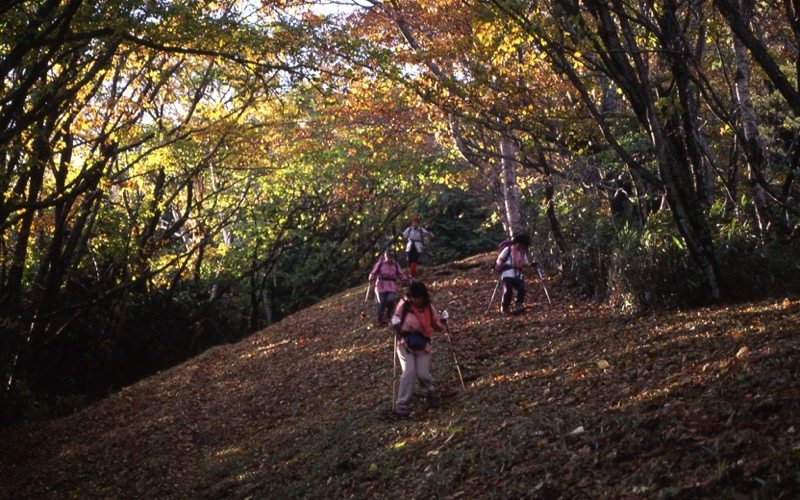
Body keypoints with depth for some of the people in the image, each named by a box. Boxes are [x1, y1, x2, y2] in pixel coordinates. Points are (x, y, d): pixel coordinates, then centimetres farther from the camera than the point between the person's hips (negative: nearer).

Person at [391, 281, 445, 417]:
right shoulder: (403, 306, -8)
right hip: (405, 344, -2)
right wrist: (396, 325, -16)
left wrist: (441, 322, -13)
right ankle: (401, 404, -8)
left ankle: (429, 392, 26)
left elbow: (438, 328, 9)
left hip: (422, 345, 2)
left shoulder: (429, 309, 0)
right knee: (409, 372, -18)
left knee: (423, 374, -9)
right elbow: (395, 320, 7)